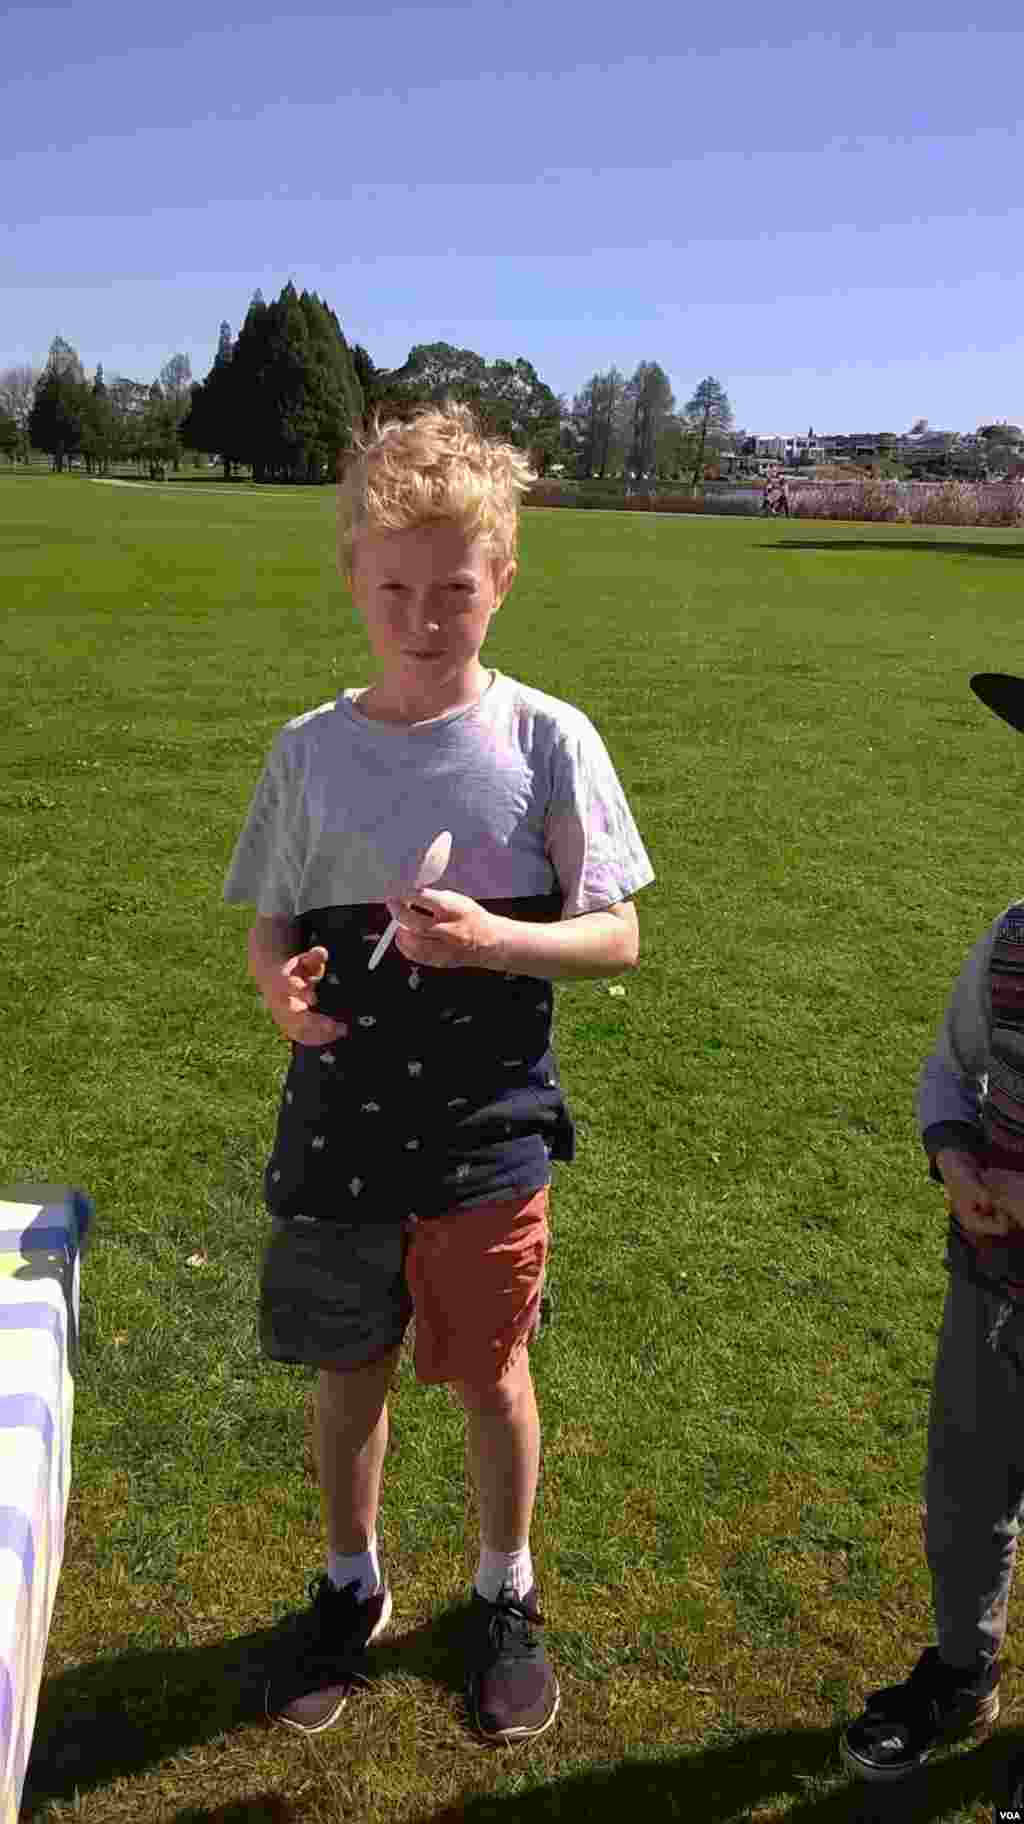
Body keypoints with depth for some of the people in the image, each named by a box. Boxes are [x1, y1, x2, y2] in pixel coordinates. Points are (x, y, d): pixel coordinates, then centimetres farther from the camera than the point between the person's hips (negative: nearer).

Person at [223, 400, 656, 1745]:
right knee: (349, 1369, 17)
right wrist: (281, 986, -18)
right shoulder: (311, 750, -2)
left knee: (488, 1371, 14)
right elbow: (271, 925, 5)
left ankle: (506, 1596, 41)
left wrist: (491, 941, -25)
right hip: (338, 1127, 3)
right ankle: (353, 1586, 44)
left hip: (488, 1131, -2)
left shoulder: (547, 740, -10)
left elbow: (616, 938, -7)